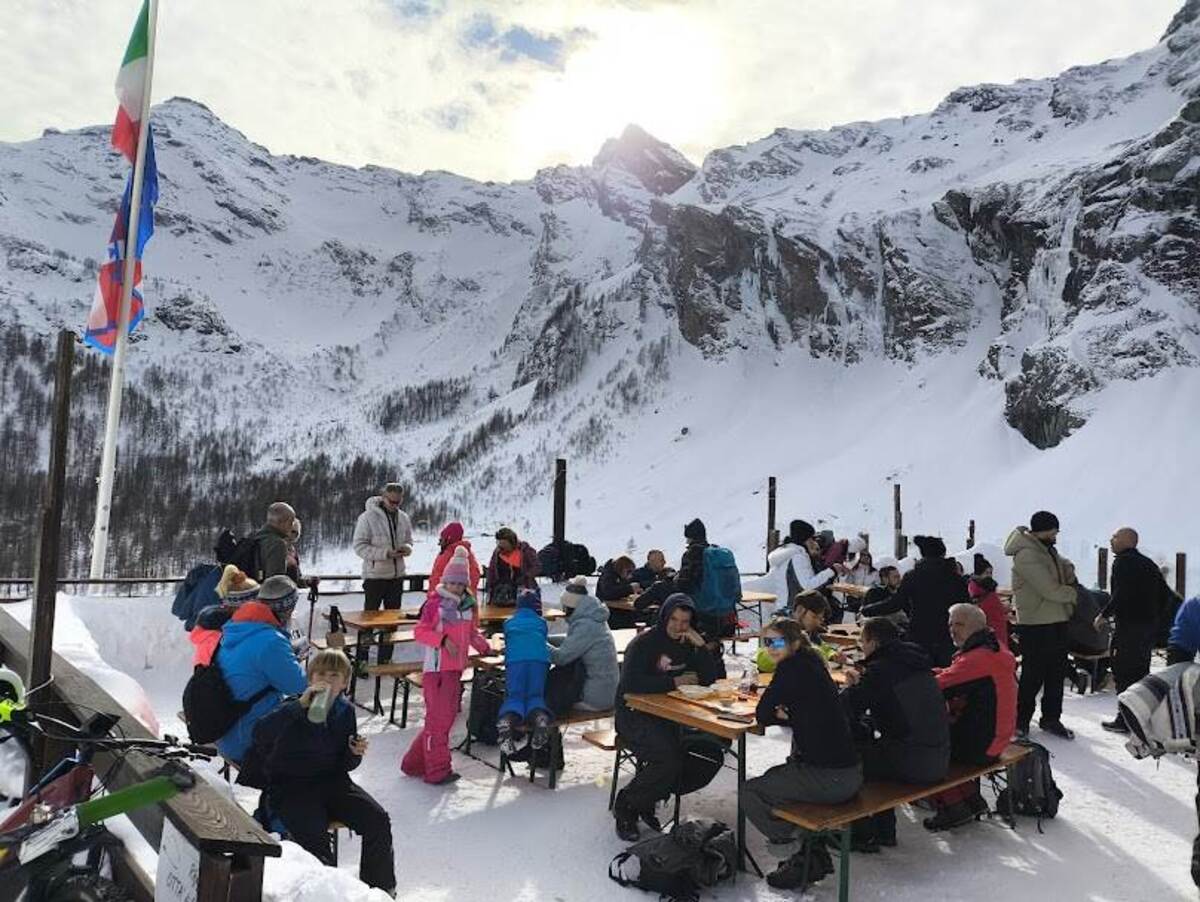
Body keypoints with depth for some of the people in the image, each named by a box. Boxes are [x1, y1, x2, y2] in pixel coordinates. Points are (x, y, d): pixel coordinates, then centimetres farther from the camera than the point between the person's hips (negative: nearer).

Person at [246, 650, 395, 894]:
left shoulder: (345, 711, 4)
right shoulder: (294, 708, -9)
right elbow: (260, 734, -31)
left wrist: (355, 753, -11)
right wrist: (301, 704, -37)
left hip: (331, 781, 4)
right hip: (290, 786, -4)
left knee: (378, 819, -12)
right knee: (313, 835, -30)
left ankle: (379, 889, 6)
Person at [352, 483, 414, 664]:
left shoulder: (403, 518, 5)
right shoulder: (368, 517, -12)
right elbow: (359, 546, -15)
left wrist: (406, 548, -9)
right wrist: (385, 553, -25)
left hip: (397, 576, 6)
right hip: (374, 576, -6)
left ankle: (385, 659, 25)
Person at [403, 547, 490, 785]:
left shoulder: (470, 605, 9)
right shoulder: (435, 603, -11)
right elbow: (420, 632, -13)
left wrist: (485, 647, 5)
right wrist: (442, 639, -24)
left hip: (456, 669, 8)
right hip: (436, 668, -8)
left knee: (447, 717, 14)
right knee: (437, 719, -3)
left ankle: (415, 763, 28)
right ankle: (437, 771, 9)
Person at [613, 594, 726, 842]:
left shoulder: (689, 645, 8)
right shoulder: (645, 643, -11)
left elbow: (715, 679, 1)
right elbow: (630, 683, -26)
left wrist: (702, 646, -12)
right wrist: (674, 682, -20)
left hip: (672, 719, 7)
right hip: (635, 717, -7)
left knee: (712, 754, -9)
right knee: (669, 759, -29)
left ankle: (648, 799, 5)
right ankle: (625, 806, -3)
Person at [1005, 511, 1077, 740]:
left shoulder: (1048, 550, 12)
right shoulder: (1026, 555, -19)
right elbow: (1051, 590, -20)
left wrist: (1067, 568, 2)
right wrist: (1074, 594, -4)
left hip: (1057, 621, 9)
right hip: (1036, 625, -9)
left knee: (1057, 673, 15)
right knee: (1034, 675, -1)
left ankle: (1051, 719, 27)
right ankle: (1021, 720, 12)